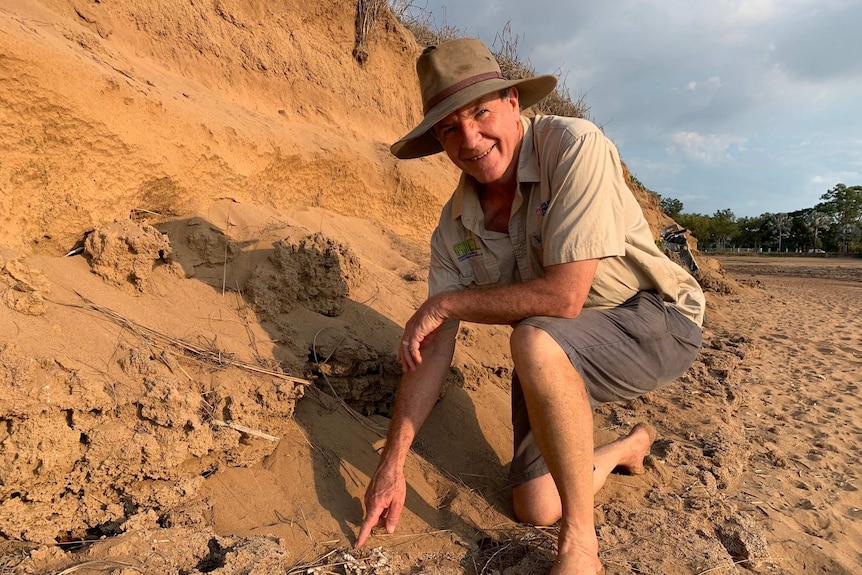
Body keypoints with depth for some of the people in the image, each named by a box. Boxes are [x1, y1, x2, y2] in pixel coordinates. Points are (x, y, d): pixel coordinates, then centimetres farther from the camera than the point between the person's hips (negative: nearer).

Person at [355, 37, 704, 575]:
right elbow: (433, 347, -7)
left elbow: (564, 296, -31)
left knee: (535, 341, -36)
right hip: (561, 357, 6)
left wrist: (446, 303, -18)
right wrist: (392, 464, -8)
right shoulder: (454, 226, -7)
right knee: (535, 506, 2)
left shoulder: (575, 147, -24)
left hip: (656, 324, -5)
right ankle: (627, 447, 33)